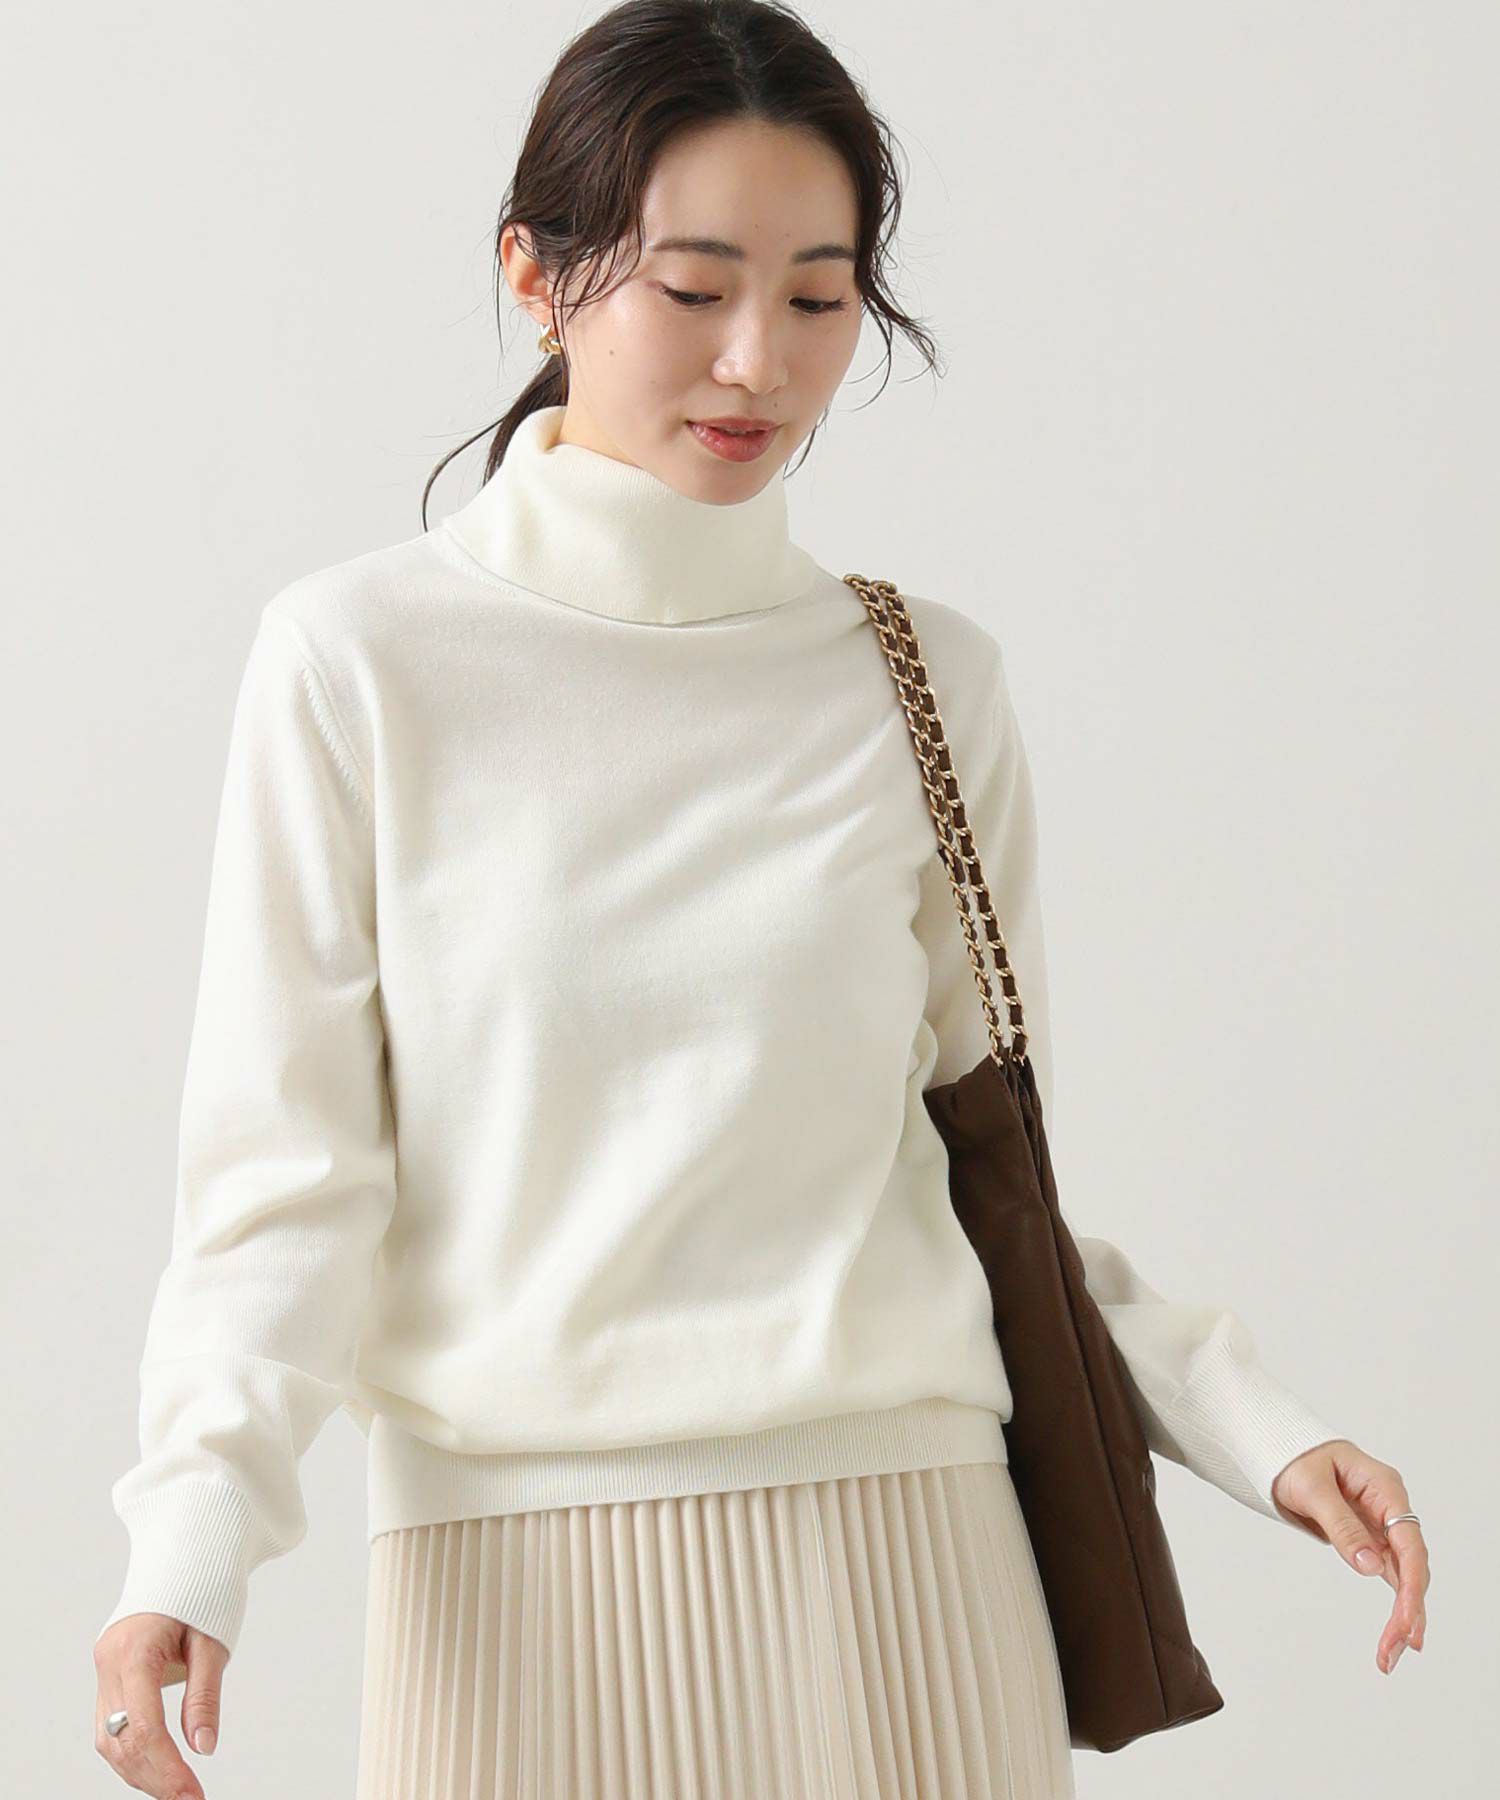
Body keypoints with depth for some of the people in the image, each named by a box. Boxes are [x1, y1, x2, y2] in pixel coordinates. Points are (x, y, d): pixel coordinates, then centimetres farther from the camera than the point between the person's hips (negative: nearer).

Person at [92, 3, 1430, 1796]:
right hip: (516, 1576, -1)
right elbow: (281, 1171, -3)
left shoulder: (931, 683, 6)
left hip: (890, 1566, 2)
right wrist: (192, 1545, -17)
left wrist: (1257, 1429, -2)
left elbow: (989, 1167, 10)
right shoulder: (362, 659, -1)